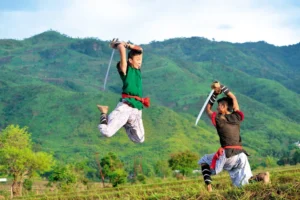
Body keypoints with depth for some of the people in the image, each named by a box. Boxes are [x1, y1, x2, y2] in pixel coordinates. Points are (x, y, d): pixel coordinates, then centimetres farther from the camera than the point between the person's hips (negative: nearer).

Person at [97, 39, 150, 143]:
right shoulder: (125, 69, -1)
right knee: (107, 132, -21)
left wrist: (126, 44, 14)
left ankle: (125, 124, 35)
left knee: (140, 139, 13)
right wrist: (116, 45, 7)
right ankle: (104, 114, 9)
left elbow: (139, 49, 23)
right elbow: (122, 48, -12)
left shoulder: (137, 69, 18)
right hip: (125, 106, -7)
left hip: (137, 109, 7)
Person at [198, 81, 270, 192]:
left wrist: (215, 94, 20)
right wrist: (221, 87, 25)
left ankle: (208, 186, 0)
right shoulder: (237, 117, 11)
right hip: (241, 155, 4)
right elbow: (233, 98, 26)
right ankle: (261, 176, -22)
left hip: (226, 155, -4)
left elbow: (207, 109, 21)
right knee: (242, 183, 8)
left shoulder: (218, 119, 0)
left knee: (204, 161, 21)